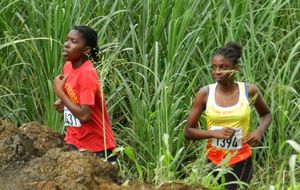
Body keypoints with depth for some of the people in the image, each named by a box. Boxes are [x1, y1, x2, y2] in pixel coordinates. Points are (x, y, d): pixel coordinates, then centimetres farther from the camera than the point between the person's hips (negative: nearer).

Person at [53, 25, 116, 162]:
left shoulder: (87, 74, -21)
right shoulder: (68, 67, 4)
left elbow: (84, 116, -27)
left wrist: (59, 92, -20)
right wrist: (62, 103, -1)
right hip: (74, 143, 7)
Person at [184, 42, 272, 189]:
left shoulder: (249, 91, -6)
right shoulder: (205, 93, -6)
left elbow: (266, 114, 15)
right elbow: (188, 131, -2)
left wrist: (259, 131, -6)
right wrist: (215, 133, -18)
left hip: (240, 161, -2)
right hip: (214, 161, 2)